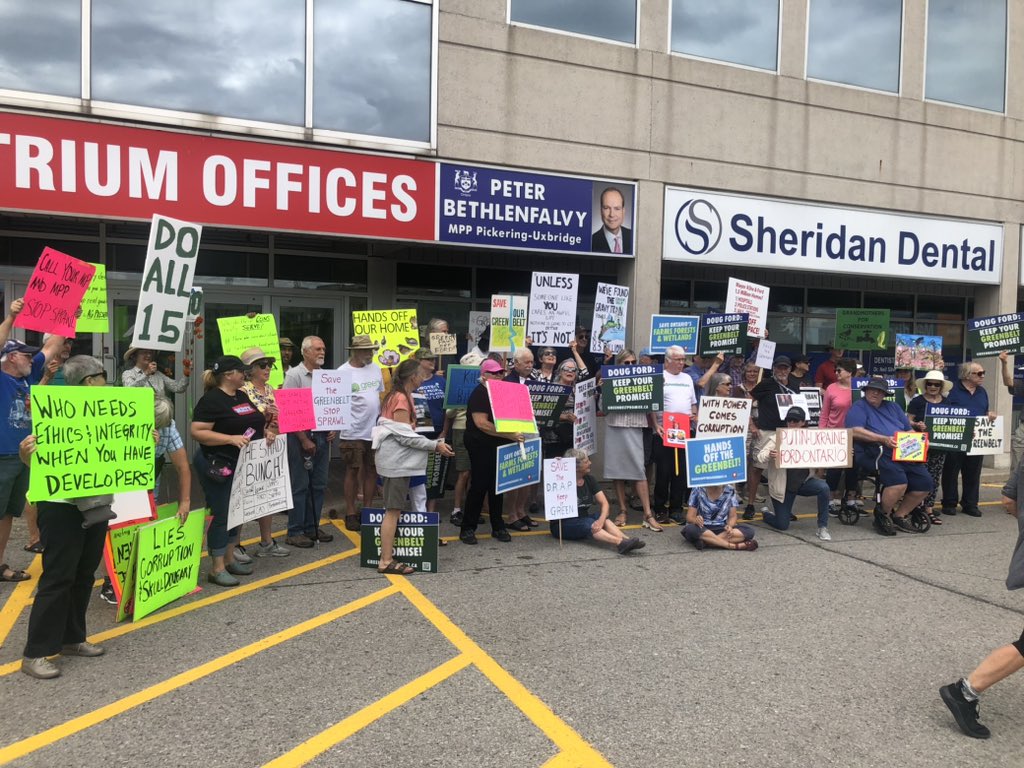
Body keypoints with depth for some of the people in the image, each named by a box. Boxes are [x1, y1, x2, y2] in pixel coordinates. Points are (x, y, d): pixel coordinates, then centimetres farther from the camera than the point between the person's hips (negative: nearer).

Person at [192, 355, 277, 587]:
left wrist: (266, 432, 2)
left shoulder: (242, 396, 11)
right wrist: (231, 439, -28)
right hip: (219, 465, -9)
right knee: (222, 514, -2)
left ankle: (229, 559, 28)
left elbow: (253, 422, 23)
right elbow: (197, 432, -21)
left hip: (243, 465, 9)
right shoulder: (211, 400, -14)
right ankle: (217, 568, 7)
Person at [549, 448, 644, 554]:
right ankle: (620, 543, -55)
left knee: (600, 517, -25)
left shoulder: (589, 479, 5)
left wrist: (601, 519, -27)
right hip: (561, 526, -5)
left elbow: (604, 503, -3)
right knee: (588, 523, -33)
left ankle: (626, 541, -47)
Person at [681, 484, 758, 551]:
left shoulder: (730, 491, 1)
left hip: (721, 529, 3)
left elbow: (733, 516, 2)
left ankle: (706, 542, -33)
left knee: (749, 531, -24)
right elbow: (690, 517, -7)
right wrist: (696, 520, -32)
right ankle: (734, 545, -34)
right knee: (690, 529, -37)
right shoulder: (698, 490, -6)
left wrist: (730, 526, -21)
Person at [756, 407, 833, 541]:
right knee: (782, 526, -1)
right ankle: (766, 514, 37)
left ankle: (822, 528, -15)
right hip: (783, 486, -2)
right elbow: (760, 456, -19)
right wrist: (770, 455, -42)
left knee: (823, 487, -29)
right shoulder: (777, 437, -8)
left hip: (804, 481, 2)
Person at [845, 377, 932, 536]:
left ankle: (899, 516, 12)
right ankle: (883, 516, -5)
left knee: (925, 484, -6)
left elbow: (909, 430, 25)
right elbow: (855, 432, -12)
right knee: (899, 481, -30)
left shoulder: (893, 407, 26)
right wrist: (883, 439, -19)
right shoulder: (858, 407, 4)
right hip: (876, 453, -7)